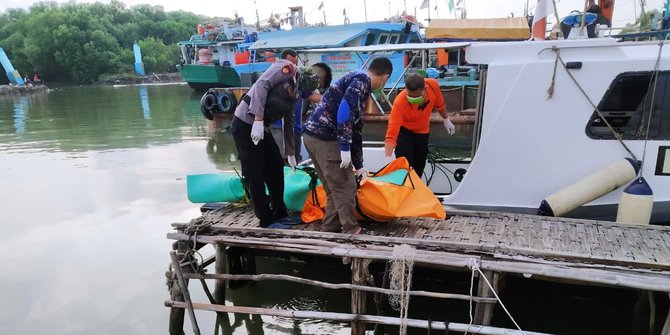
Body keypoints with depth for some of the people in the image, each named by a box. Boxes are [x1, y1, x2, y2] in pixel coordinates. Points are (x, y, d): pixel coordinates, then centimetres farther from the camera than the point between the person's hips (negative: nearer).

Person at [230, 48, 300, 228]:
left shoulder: (295, 90, 18)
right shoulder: (286, 67, -6)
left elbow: (288, 122, 22)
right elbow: (261, 85, -20)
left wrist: (290, 153, 23)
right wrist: (258, 119, -27)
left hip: (261, 127, 9)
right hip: (246, 124, -9)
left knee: (276, 166, 12)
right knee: (255, 173, -3)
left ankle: (280, 213, 25)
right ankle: (267, 221, 7)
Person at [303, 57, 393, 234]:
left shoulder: (360, 84, 25)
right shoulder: (361, 80, -3)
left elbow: (356, 129, 27)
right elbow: (345, 108, -20)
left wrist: (358, 165, 31)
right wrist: (345, 147, -21)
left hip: (314, 135, 10)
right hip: (324, 138, -10)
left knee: (334, 187, 20)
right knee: (345, 187, 2)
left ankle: (330, 227, 29)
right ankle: (351, 230, 14)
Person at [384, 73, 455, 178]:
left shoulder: (433, 85, -29)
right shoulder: (399, 102, -40)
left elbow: (439, 103, -4)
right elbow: (391, 133, -45)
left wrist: (446, 120, 10)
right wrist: (387, 158, -55)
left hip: (422, 131, 4)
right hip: (404, 130, -4)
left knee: (419, 166, 15)